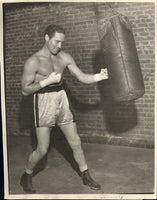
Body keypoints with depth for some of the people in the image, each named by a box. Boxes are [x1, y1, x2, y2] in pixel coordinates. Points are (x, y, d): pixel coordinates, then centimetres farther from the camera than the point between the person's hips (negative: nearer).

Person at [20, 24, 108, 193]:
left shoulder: (64, 57, 3)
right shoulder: (34, 61, -10)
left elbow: (82, 77, 2)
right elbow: (25, 90, -11)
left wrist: (99, 76, -16)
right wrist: (48, 80, -18)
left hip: (62, 101, 5)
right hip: (44, 104, -5)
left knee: (75, 142, 10)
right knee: (42, 150, -2)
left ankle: (86, 177, 27)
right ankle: (26, 177, 24)